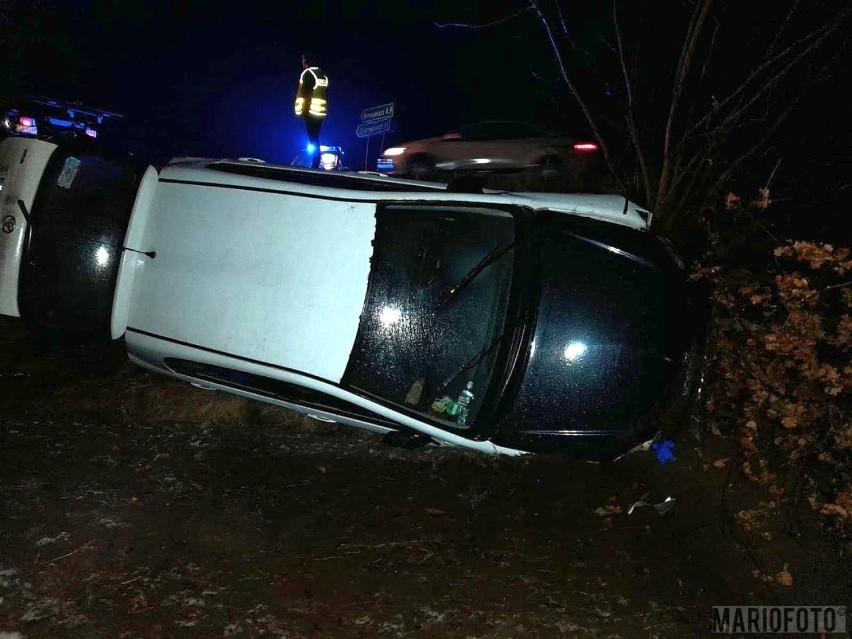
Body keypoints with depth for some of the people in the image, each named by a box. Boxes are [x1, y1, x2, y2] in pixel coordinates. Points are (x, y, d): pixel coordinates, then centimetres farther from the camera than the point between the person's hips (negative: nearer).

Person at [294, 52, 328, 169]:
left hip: (311, 111, -8)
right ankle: (315, 165, 9)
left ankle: (314, 166, -11)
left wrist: (302, 110, -10)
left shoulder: (307, 73, -6)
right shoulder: (323, 75, 16)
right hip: (321, 111, 8)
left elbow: (304, 93, -11)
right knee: (316, 140, 10)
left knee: (312, 140, -8)